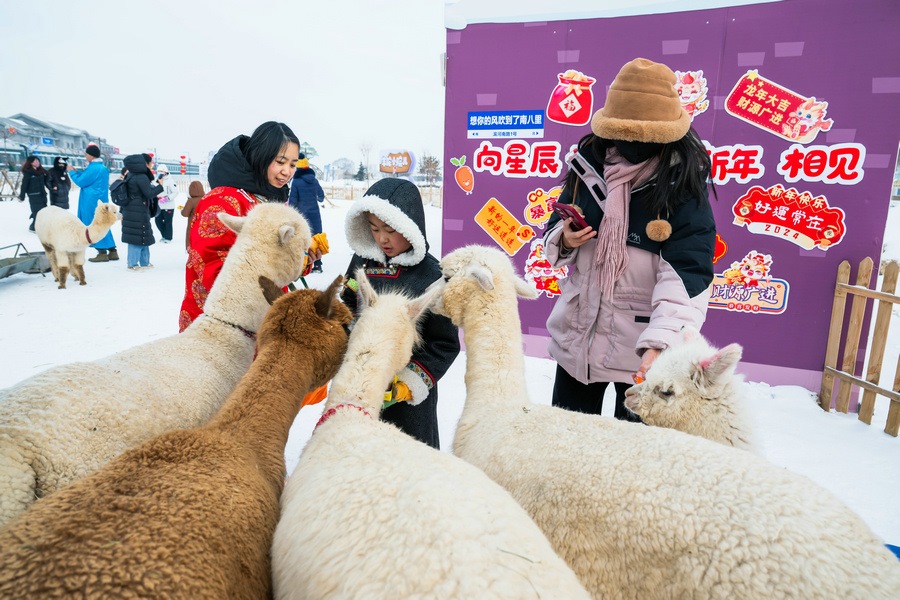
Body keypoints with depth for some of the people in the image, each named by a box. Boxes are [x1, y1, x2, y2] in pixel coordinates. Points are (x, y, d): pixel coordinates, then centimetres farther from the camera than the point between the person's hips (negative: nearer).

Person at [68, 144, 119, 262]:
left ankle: (102, 252, -2)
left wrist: (72, 172, 3)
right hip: (101, 200, 9)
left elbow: (81, 182, -12)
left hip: (92, 202, -9)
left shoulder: (93, 168, -17)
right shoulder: (102, 167, 13)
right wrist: (77, 172, 17)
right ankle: (112, 251, 11)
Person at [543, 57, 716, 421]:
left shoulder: (682, 184, -13)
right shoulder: (589, 163, 0)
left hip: (641, 341, -4)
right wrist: (564, 240, -13)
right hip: (577, 330, 5)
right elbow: (554, 231, 11)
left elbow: (687, 274, -21)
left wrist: (660, 342, -35)